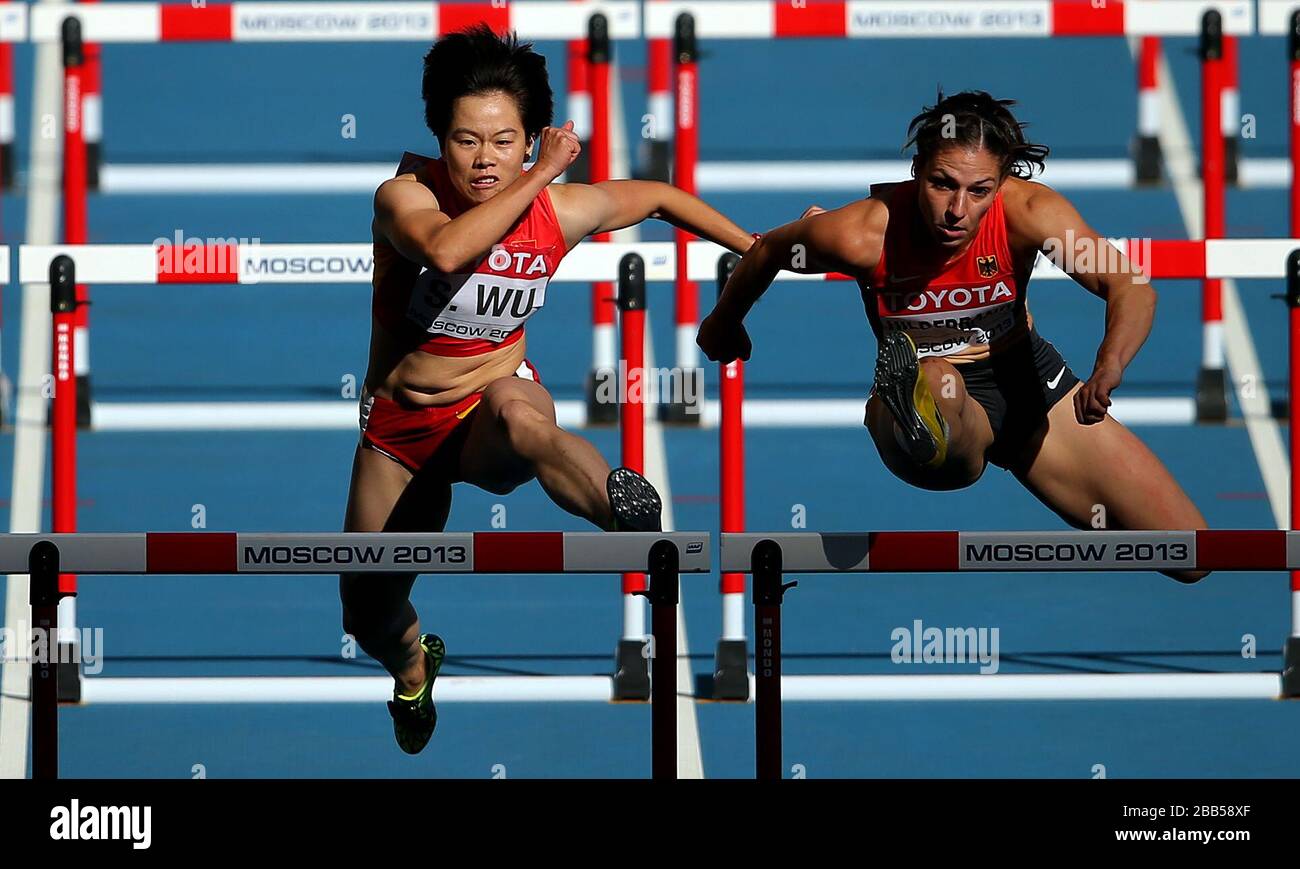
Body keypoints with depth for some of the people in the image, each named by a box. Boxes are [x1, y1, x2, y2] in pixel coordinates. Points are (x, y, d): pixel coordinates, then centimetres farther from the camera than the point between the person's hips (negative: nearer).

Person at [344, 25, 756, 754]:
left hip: (495, 402, -1)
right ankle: (415, 659, 48)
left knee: (515, 411, -42)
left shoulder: (564, 211, -9)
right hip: (401, 423, 1)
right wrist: (538, 178, -34)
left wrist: (756, 249, 17)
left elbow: (658, 196, 12)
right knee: (369, 619, 10)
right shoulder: (406, 196, -18)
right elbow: (446, 252, -42)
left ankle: (625, 509, -67)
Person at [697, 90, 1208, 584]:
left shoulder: (1026, 211, -24)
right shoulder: (867, 234, -25)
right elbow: (768, 252, -4)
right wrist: (725, 324, 16)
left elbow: (1132, 288, -35)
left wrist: (1108, 368, -57)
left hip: (1024, 377, 4)